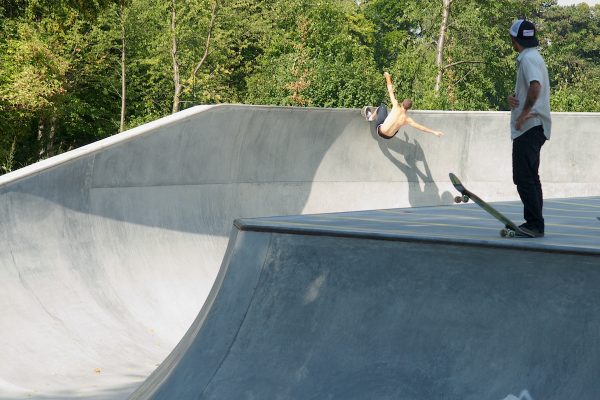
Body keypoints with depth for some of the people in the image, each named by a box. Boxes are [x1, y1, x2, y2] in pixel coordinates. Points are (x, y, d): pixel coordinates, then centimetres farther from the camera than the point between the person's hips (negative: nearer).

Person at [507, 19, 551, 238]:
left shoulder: (529, 58, -13)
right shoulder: (532, 57, 19)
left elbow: (535, 86, -31)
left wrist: (525, 112, -23)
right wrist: (512, 98, 2)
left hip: (529, 127, -11)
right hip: (533, 128, 11)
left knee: (523, 177, -11)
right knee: (530, 177, 14)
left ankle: (534, 224, -11)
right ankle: (534, 225, 19)